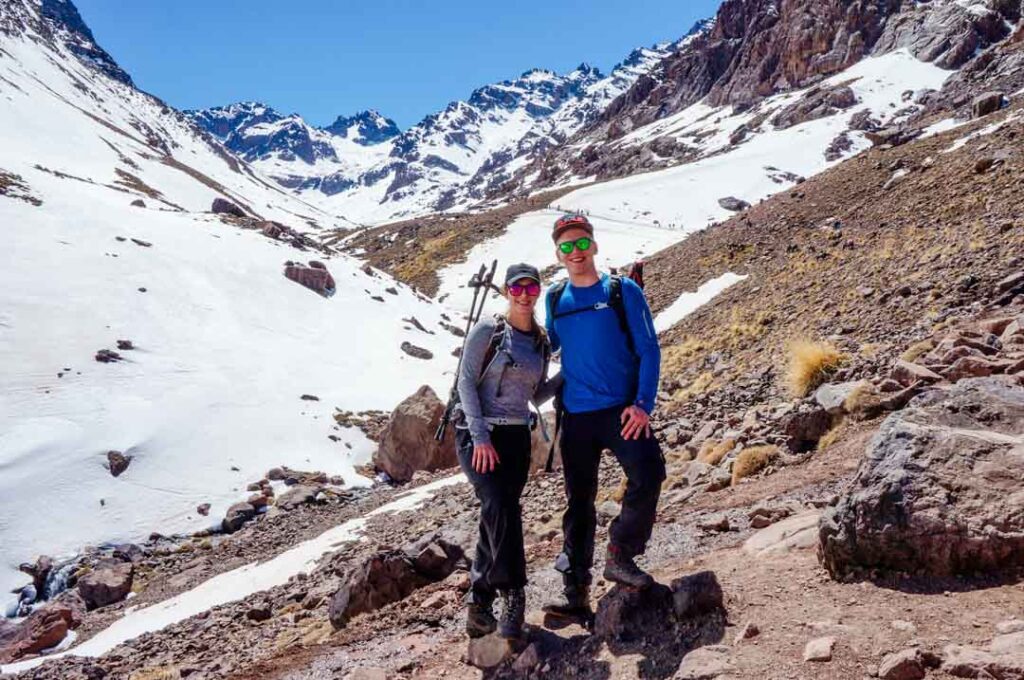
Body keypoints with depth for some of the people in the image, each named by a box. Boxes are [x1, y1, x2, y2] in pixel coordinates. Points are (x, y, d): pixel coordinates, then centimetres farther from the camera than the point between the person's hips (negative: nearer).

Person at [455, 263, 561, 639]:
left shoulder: (542, 342, 11)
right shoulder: (488, 330, -4)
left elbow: (537, 396, 15)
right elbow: (466, 382, -8)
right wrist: (480, 435, -16)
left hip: (517, 438, 5)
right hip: (477, 435, -5)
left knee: (498, 517, 4)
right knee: (500, 508, -21)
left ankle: (479, 603, 16)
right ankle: (513, 595, -11)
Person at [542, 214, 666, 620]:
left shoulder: (623, 291, 0)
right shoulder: (555, 299, 9)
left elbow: (648, 350, -4)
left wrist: (643, 404, -15)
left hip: (621, 409, -3)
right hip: (575, 415, 3)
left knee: (648, 474, -24)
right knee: (578, 502, 7)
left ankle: (620, 555, -1)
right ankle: (576, 594, 15)